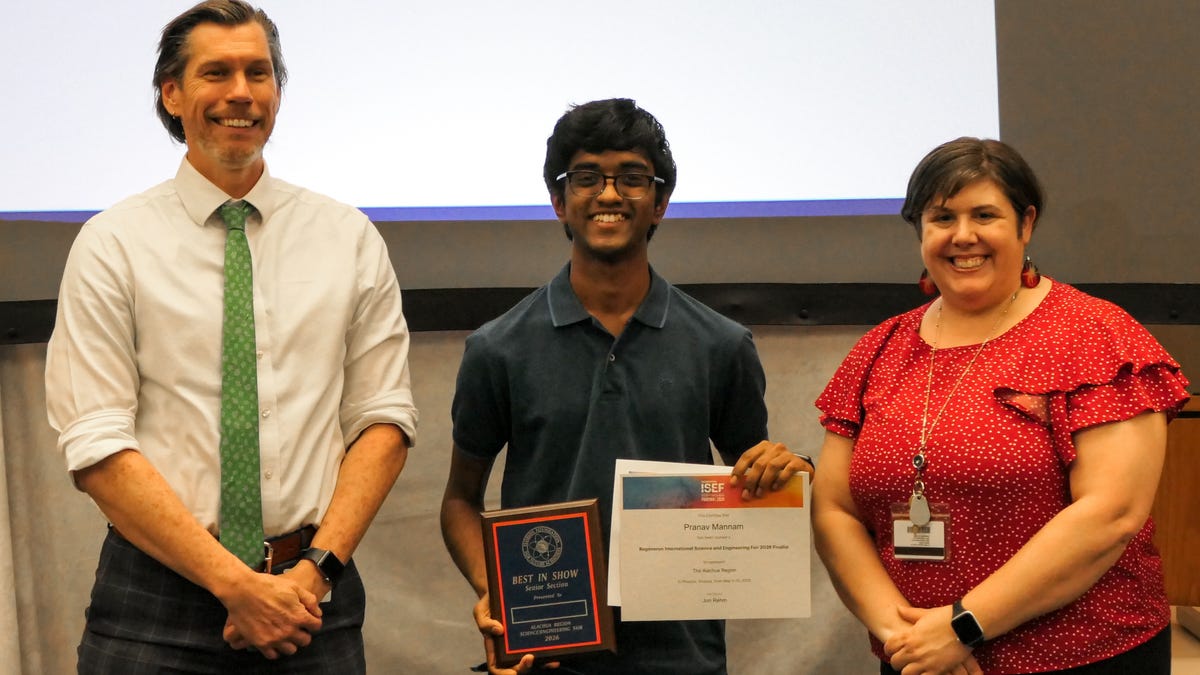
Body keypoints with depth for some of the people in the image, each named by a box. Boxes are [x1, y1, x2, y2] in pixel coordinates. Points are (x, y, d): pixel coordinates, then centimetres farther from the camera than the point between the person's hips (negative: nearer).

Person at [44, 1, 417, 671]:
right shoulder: (112, 245, -1)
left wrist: (317, 567, -11)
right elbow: (98, 448, -8)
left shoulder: (350, 238, 7)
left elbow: (385, 420, 3)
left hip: (312, 598, 2)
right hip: (157, 604, -2)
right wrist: (235, 584, -14)